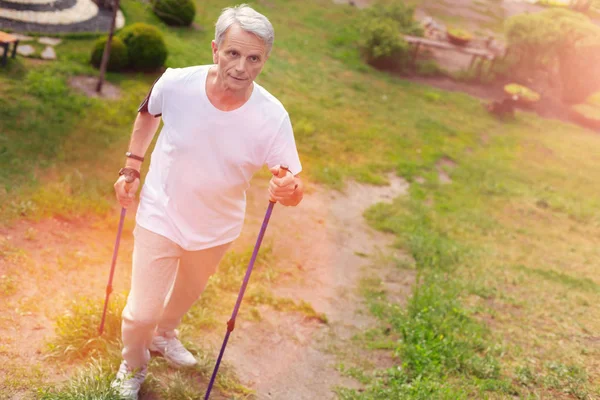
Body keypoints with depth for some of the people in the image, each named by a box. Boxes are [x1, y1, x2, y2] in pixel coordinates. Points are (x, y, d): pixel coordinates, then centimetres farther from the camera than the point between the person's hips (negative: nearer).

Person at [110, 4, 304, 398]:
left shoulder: (272, 117, -26)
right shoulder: (176, 84, -25)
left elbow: (294, 185, -23)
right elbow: (148, 113, 0)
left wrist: (288, 189, -47)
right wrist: (132, 167, -1)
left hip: (216, 229, 2)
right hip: (160, 217, -2)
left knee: (188, 293, 28)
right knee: (142, 312, 1)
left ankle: (164, 334, 63)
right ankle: (133, 367, 37)